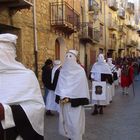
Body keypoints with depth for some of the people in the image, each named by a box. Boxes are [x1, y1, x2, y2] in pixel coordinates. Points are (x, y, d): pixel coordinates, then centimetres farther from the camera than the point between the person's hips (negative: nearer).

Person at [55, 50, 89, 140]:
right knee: (66, 120, 7)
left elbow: (80, 86, -10)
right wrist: (62, 97, -13)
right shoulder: (63, 70, 9)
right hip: (64, 100, 4)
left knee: (75, 121, -3)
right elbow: (60, 85, 4)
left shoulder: (80, 70, -5)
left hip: (75, 101, -4)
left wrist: (69, 97, -17)